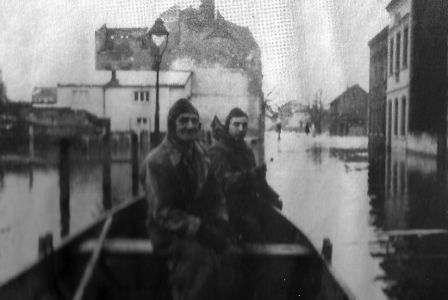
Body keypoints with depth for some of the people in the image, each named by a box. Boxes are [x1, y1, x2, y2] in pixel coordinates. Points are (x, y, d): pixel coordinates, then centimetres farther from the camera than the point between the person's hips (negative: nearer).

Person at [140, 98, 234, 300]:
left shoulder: (201, 156, 4)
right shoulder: (156, 161, -14)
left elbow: (216, 197, 12)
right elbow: (162, 213, -16)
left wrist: (221, 223, -6)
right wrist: (199, 228, -23)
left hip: (199, 227, 6)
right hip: (168, 232, -6)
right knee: (199, 254, -30)